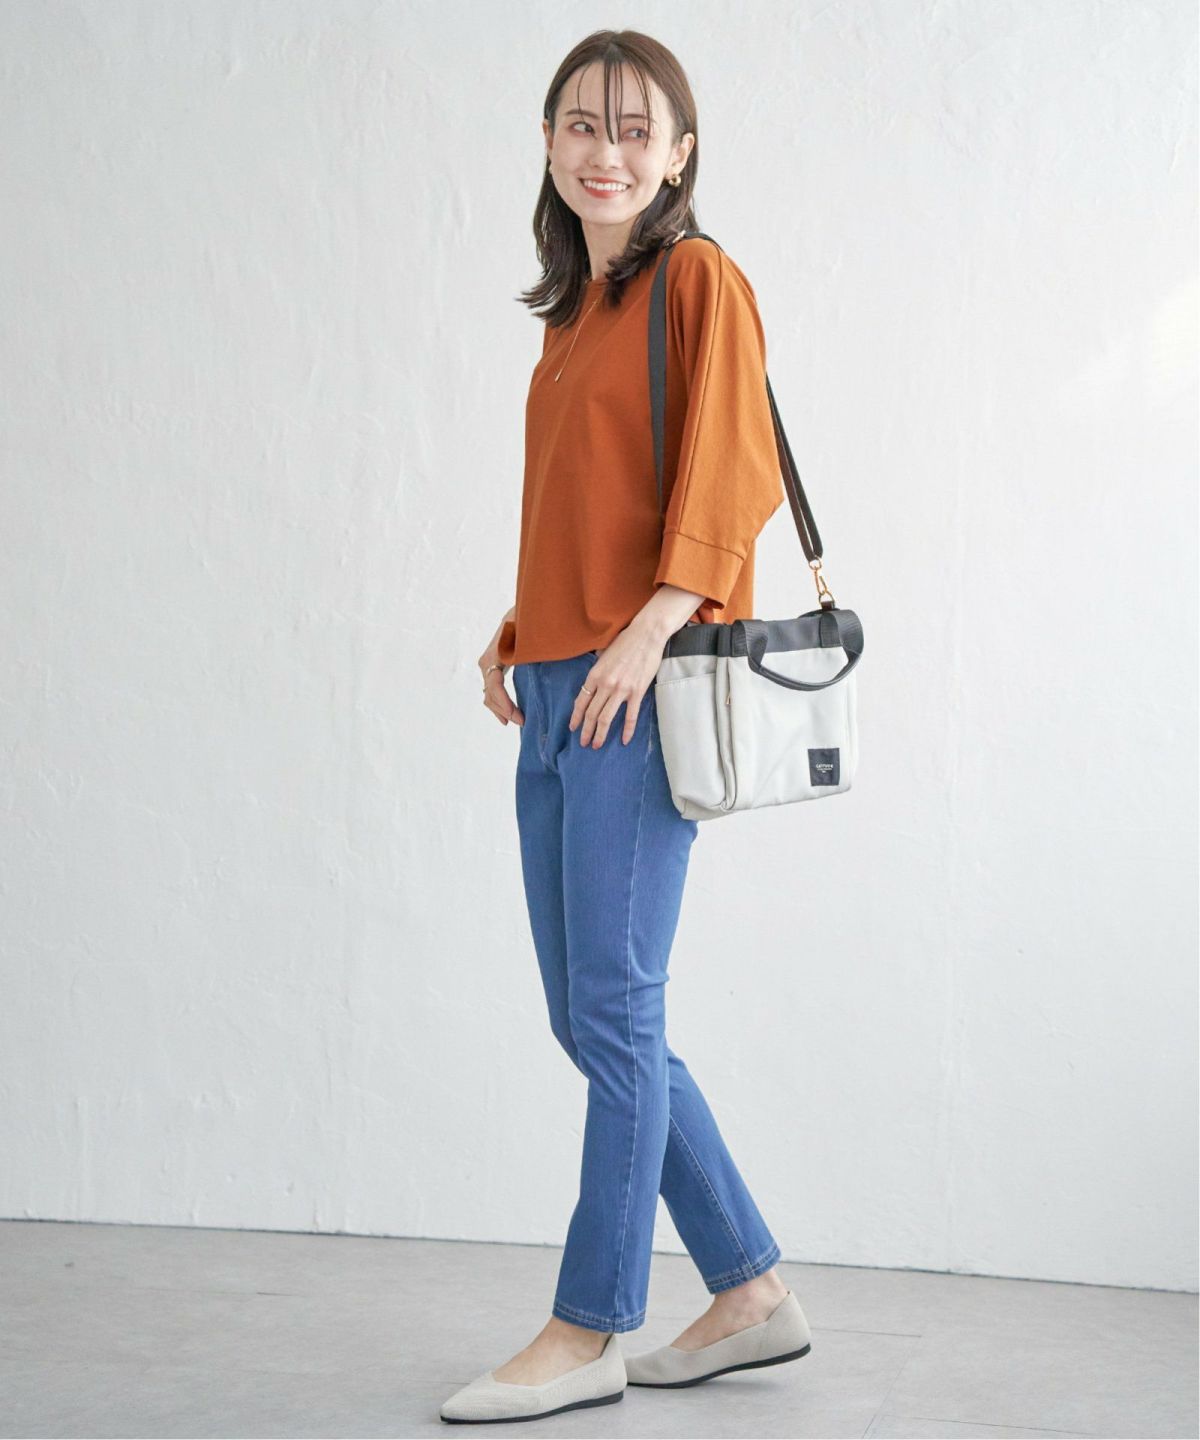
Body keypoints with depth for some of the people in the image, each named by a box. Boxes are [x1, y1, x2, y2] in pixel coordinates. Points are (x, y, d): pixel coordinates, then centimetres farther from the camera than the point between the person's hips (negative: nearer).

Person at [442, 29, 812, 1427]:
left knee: (611, 1009, -6)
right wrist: (520, 628, 11)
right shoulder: (573, 310, 20)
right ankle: (753, 1295, 19)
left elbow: (734, 470, -13)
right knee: (588, 1016, 9)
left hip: (645, 684, -9)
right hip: (556, 688, 9)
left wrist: (653, 623, -22)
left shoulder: (699, 279, -3)